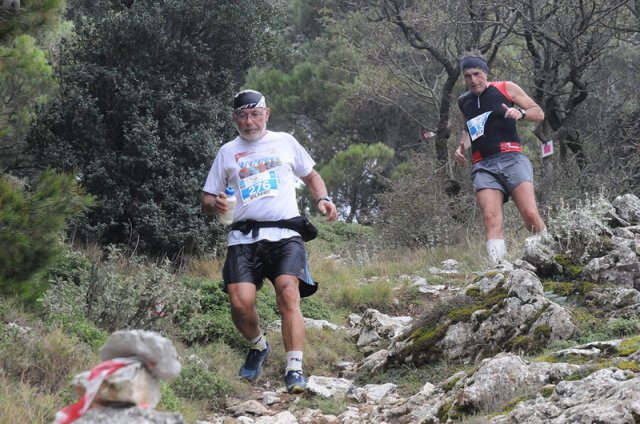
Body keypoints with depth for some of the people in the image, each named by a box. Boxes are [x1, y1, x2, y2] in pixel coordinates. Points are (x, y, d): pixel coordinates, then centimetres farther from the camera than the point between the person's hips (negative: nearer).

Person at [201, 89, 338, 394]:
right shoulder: (227, 152, 16)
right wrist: (215, 203, -6)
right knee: (240, 303, -17)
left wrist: (323, 199, 5)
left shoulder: (284, 142, 15)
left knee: (288, 293, -24)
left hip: (285, 234, -1)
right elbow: (207, 198, 18)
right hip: (244, 237, 1)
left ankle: (294, 369, -24)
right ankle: (259, 347, 16)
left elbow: (311, 176, 26)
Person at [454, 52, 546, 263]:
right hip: (483, 166, 3)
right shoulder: (463, 102, 19)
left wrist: (521, 113, -12)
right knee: (491, 218, -18)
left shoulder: (506, 88, 7)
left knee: (530, 214, -16)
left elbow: (539, 113, 9)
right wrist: (462, 146, 16)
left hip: (511, 159, -3)